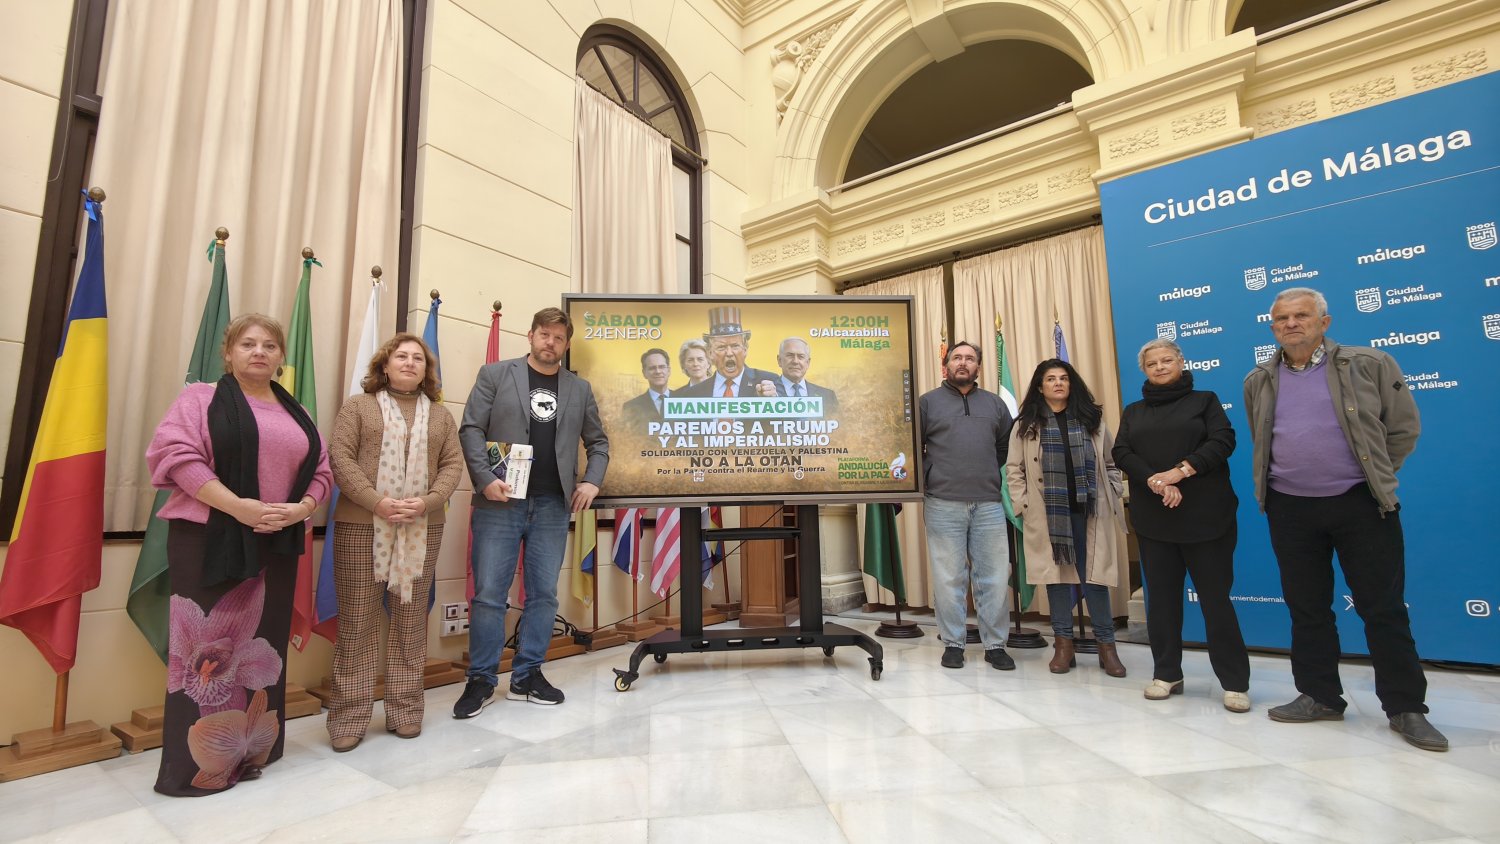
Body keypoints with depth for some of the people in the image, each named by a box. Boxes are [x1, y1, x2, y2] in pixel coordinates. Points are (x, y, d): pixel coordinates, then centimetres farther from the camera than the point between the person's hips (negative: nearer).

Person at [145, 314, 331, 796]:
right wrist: (240, 507, -20)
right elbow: (177, 455, -12)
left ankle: (253, 752, 23)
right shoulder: (200, 398, 1)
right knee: (209, 649, -1)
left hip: (278, 545, 5)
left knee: (264, 647, 10)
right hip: (209, 540, -4)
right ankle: (196, 765, 11)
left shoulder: (297, 415, 15)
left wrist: (300, 509, -9)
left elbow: (321, 472, 12)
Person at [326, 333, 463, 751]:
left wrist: (427, 502, -11)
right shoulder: (358, 406, 7)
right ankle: (349, 717, 13)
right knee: (357, 622, 2)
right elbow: (340, 459, -4)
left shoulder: (441, 415, 14)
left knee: (411, 621, 7)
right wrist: (378, 502, -15)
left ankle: (405, 710, 18)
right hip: (360, 526, -2)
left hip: (422, 530, 2)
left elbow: (453, 465, 7)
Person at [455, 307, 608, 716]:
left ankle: (528, 676, 21)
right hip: (499, 502, -3)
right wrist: (485, 479, -13)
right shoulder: (495, 375, 4)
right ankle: (481, 680, 17)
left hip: (552, 506, 3)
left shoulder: (579, 389, 12)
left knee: (543, 594, 8)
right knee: (489, 594, 1)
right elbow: (471, 430, -1)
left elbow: (598, 442, 16)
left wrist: (592, 481, 1)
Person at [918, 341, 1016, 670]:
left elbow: (1007, 447, 20)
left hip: (989, 504, 3)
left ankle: (995, 644, 17)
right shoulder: (927, 402, 6)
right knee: (948, 579, 2)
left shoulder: (994, 403, 16)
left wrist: (991, 476, 13)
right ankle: (953, 643, 15)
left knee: (995, 578, 4)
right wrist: (930, 477, 0)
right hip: (943, 504, -2)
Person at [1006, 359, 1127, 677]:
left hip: (1090, 512, 1)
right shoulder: (1027, 424, 6)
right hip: (1048, 515, -1)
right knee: (1056, 575, 5)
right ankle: (1063, 644, 15)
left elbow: (1112, 462, 12)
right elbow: (1014, 470, 3)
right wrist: (1023, 505, -4)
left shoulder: (1092, 419, 11)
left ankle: (1106, 645, 14)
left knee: (1094, 576, 2)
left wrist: (1113, 496, 2)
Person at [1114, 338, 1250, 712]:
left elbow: (1223, 441, -5)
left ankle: (1235, 682, 7)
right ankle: (1166, 674, 15)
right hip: (1152, 518, 3)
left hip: (1205, 514, -2)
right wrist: (1154, 481, -15)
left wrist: (1181, 471, -17)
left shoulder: (1204, 400, 9)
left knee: (1215, 596, -2)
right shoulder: (1133, 412, 15)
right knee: (1162, 596, 6)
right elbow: (1121, 454, 2)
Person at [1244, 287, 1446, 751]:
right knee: (1307, 608, 10)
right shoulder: (1259, 381, 7)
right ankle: (1319, 696, 23)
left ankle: (1406, 708, 16)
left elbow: (1404, 427, 3)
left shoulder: (1369, 364, -2)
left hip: (1360, 504, -3)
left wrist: (1375, 477, 5)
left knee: (1384, 607, 3)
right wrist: (1294, 474, 13)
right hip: (1290, 508, 3)